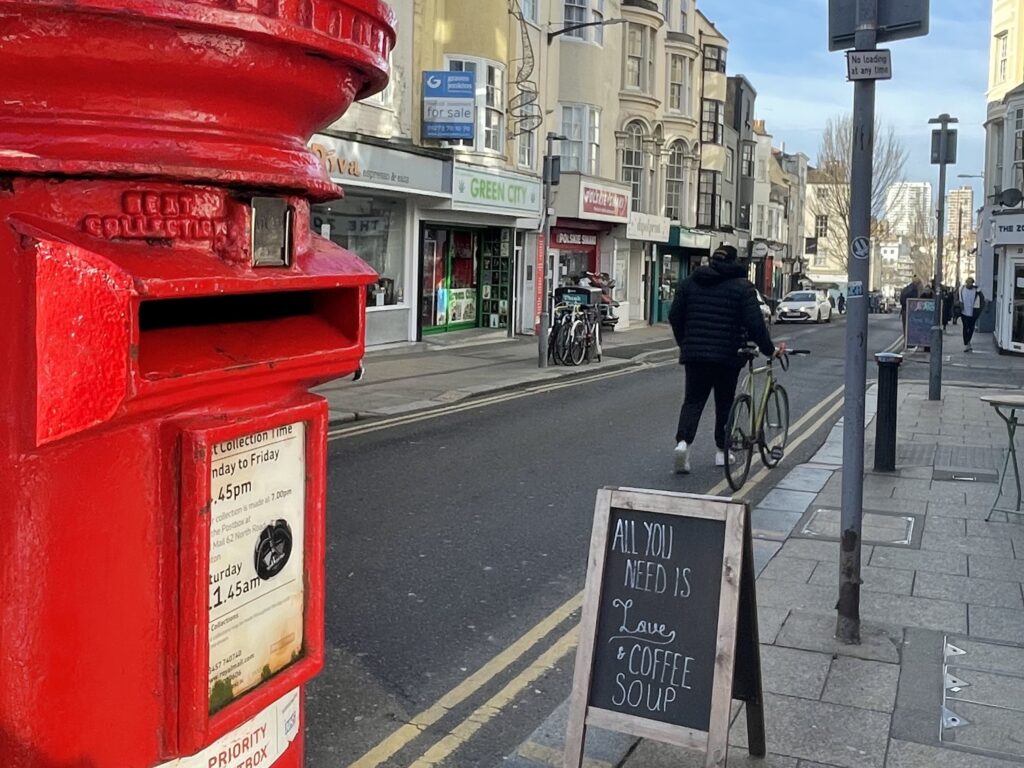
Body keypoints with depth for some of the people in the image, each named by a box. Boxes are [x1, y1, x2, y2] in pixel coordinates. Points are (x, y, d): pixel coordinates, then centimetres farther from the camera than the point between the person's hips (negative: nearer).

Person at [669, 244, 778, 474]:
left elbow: (675, 316, 9)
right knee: (724, 403, 12)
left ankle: (683, 441, -18)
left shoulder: (689, 283, 8)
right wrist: (768, 349, 0)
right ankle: (721, 450, 20)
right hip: (727, 354, -2)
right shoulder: (742, 286, -3)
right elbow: (754, 323, -10)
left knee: (693, 400, 5)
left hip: (694, 353, 2)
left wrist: (684, 344, 20)